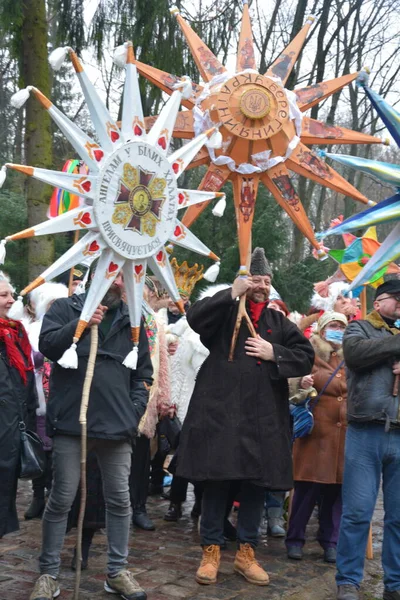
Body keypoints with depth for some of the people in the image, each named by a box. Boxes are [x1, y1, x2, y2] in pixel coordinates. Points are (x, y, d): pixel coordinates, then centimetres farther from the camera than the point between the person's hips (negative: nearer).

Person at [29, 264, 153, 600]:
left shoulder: (131, 320, 13)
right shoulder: (65, 309, 6)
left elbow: (143, 373, 15)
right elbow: (47, 345, -10)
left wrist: (135, 410, 3)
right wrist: (82, 324, -20)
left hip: (117, 423, 3)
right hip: (71, 421, -3)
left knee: (120, 500, 7)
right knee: (62, 500, 2)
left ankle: (117, 572, 19)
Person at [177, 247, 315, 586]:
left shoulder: (279, 322, 14)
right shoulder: (225, 312, 6)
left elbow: (307, 356, 8)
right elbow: (195, 317, -13)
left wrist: (274, 353, -6)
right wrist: (232, 293, -16)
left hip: (264, 416, 3)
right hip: (221, 410, -3)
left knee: (257, 484, 7)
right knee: (217, 481, 2)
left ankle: (246, 553, 21)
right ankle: (211, 551, 15)